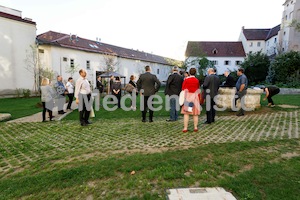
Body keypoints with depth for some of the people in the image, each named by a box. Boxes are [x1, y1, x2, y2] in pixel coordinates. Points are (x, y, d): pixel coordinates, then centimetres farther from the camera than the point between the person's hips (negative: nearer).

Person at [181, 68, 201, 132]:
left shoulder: (186, 79, -5)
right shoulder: (197, 80, 2)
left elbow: (183, 89, -3)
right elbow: (198, 90, 7)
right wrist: (198, 99, 15)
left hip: (187, 97, -2)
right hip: (195, 98, 2)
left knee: (186, 113, -1)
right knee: (195, 113, 8)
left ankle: (185, 128, -2)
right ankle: (195, 128, 13)